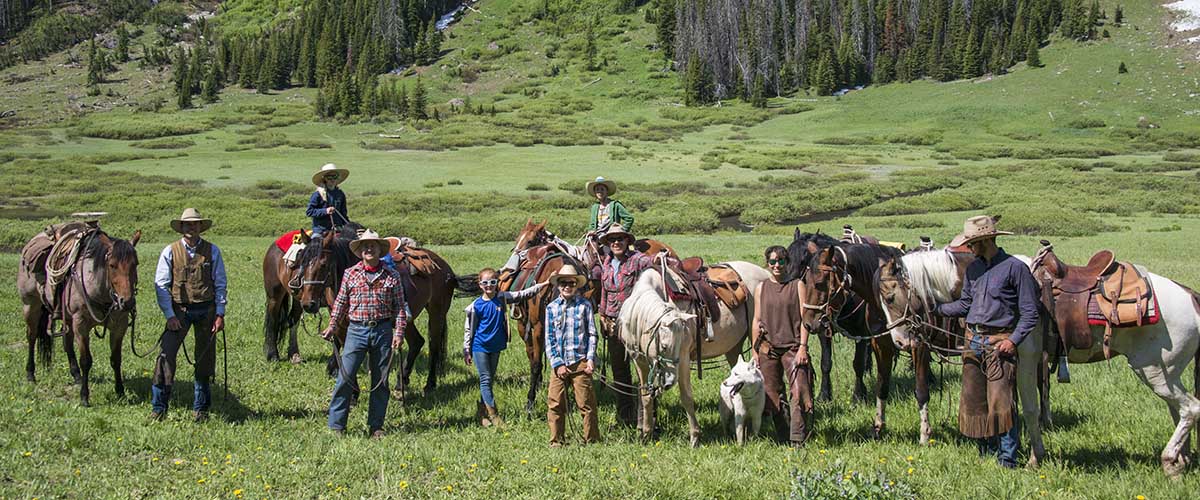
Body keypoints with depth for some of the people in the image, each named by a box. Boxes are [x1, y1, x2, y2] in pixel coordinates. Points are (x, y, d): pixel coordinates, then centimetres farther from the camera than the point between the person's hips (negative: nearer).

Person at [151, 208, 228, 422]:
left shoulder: (212, 251, 2)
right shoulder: (170, 252, 0)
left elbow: (221, 284, 5)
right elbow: (161, 285, -1)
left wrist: (220, 314, -2)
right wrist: (170, 315, -8)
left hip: (206, 310, 1)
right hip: (179, 309, -1)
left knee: (205, 359, 7)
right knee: (166, 355, -12)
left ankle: (200, 408, 19)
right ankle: (159, 408, -6)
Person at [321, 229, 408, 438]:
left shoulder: (392, 276, 2)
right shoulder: (350, 274, 4)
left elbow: (400, 307, 3)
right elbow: (341, 303, 10)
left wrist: (399, 332, -6)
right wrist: (332, 326, 2)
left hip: (383, 331, 1)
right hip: (356, 330, 0)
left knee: (380, 381, 7)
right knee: (345, 377, -5)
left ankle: (376, 426, 17)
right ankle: (337, 425, 2)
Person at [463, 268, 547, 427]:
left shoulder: (502, 298, -2)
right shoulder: (476, 306, -9)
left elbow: (523, 294, -1)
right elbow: (468, 329, -3)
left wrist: (543, 285, -9)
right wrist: (466, 351, -4)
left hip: (495, 347, 4)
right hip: (480, 347, -4)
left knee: (490, 379, 12)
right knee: (485, 379, -5)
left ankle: (482, 412, 23)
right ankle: (493, 414, -5)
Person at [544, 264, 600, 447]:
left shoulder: (584, 305, 1)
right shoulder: (552, 308, 6)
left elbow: (592, 334, 2)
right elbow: (549, 339, 5)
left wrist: (591, 358, -8)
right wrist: (557, 363, -4)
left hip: (580, 362, -2)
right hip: (559, 363, 2)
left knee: (586, 403, 0)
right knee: (555, 403, 2)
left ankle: (591, 439, 11)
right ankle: (556, 441, 13)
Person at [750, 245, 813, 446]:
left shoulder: (798, 286, 4)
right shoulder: (761, 288, 10)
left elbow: (804, 318, 0)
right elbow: (756, 321, 11)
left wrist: (803, 347, -8)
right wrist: (755, 351, 6)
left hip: (792, 347, -2)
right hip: (768, 348, 3)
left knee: (799, 391, -14)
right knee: (773, 396, 5)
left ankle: (798, 440, -14)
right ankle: (783, 437, 16)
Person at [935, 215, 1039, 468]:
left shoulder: (1015, 268, -7)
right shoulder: (973, 268, 14)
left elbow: (1029, 312, -7)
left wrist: (1014, 340, -16)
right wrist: (935, 308, 15)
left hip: (1000, 344, -7)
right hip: (973, 342, 7)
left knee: (1001, 403, -10)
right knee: (973, 402, 8)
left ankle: (1007, 460, -4)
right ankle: (986, 453, 21)